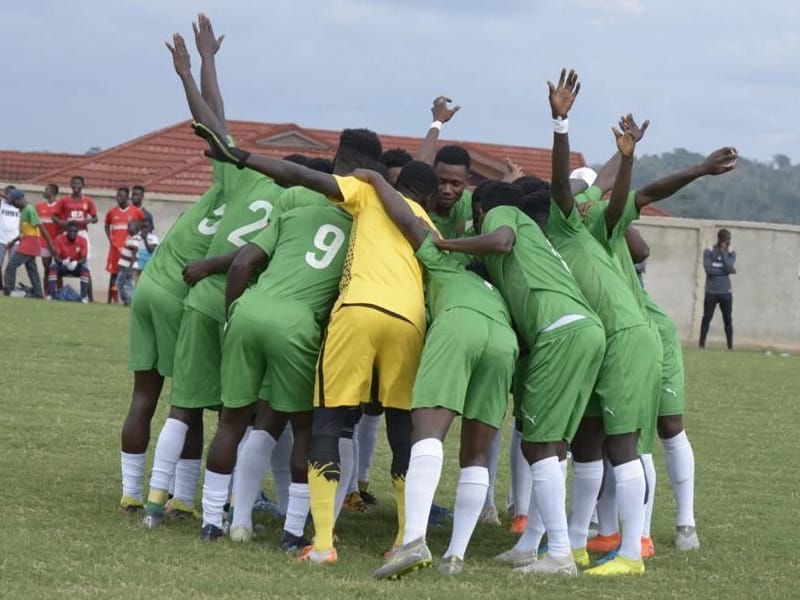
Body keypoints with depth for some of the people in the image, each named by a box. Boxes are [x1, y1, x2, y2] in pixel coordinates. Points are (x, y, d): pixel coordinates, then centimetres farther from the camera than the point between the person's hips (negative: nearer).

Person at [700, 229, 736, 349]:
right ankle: (702, 344, 3)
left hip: (726, 292, 1)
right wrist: (727, 271, -9)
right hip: (711, 292, -1)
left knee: (728, 320, 0)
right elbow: (708, 269, -13)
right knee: (707, 318, -1)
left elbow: (728, 267, -12)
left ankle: (730, 346, 3)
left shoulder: (731, 253, 5)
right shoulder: (708, 252, -1)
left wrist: (723, 252, -9)